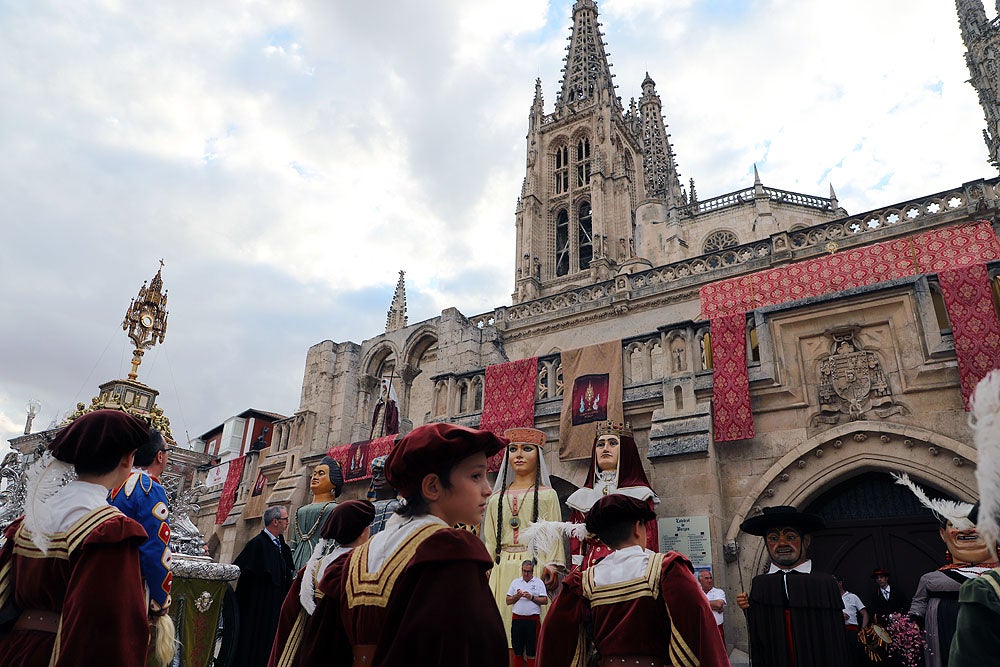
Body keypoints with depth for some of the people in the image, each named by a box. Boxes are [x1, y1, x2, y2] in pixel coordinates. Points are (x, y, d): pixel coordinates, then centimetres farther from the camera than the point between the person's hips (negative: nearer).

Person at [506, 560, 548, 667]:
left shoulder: (538, 582, 6)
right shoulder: (515, 582, 12)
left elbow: (545, 601, -1)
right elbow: (508, 601, 10)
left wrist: (532, 597, -12)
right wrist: (517, 596, -8)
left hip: (533, 619, -2)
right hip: (517, 618, 2)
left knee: (532, 650, 1)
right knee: (517, 650, 6)